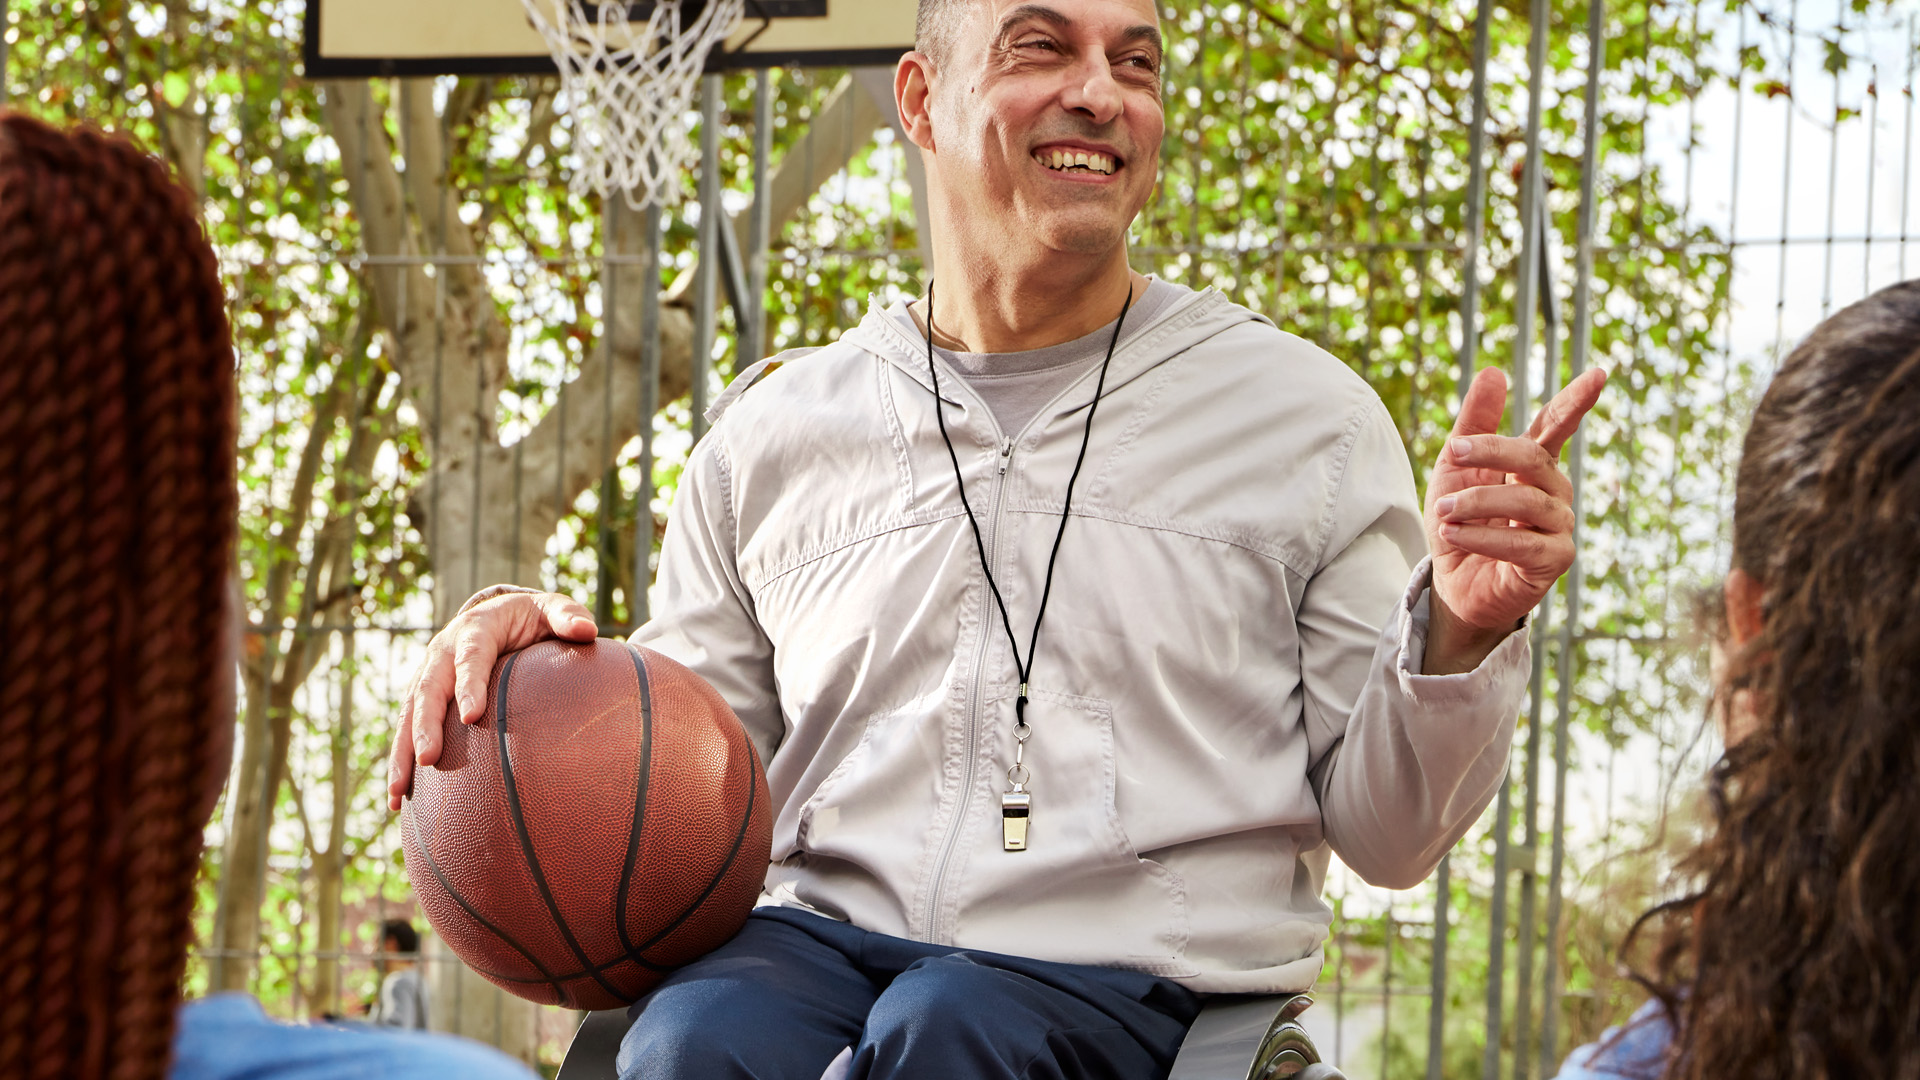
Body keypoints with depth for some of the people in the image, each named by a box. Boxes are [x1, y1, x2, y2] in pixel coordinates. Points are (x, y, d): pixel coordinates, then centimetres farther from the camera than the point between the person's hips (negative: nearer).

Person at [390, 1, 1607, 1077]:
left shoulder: (1304, 415, 9)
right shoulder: (777, 432, 15)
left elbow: (1383, 831, 8)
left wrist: (1458, 636, -12)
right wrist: (547, 668, 0)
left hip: (1137, 972, -1)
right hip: (824, 930, 2)